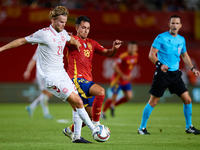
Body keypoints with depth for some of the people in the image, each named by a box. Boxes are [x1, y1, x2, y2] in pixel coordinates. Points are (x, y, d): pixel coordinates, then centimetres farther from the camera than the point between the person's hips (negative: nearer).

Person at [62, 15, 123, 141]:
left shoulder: (92, 43, 18)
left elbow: (107, 53, 14)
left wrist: (114, 48, -9)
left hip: (88, 81, 7)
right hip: (77, 79, -7)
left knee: (91, 115, 9)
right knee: (100, 91, -31)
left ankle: (70, 130, 32)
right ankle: (96, 124, -21)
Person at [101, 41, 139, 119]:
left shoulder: (136, 56, 2)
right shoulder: (123, 56, -21)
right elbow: (115, 66, -19)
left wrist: (129, 74, 13)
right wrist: (122, 75, -22)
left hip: (126, 80, 7)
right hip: (118, 79, -7)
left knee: (129, 96, -6)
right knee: (114, 97, -5)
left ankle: (113, 105, 16)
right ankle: (103, 112, 16)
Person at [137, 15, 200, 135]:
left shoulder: (181, 40, 11)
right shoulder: (161, 38, -7)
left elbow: (185, 55, 25)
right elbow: (152, 54, -10)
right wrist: (160, 64, -27)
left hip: (175, 74, 5)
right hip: (162, 74, -5)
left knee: (187, 99, 0)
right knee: (153, 101, -3)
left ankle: (189, 127, 15)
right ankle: (142, 127, 10)